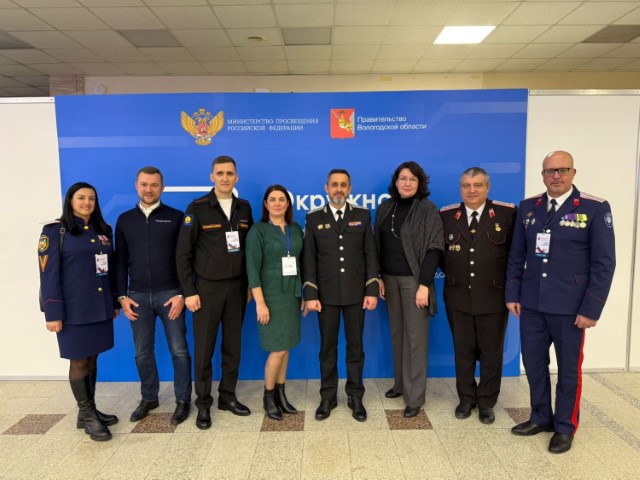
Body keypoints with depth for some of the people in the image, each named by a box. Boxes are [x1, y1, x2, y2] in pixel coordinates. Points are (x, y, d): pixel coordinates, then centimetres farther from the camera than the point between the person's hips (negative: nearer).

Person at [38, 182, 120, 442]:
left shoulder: (102, 230, 10)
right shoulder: (55, 231, -6)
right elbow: (48, 274, -10)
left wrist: (115, 302, 13)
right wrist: (53, 313, -14)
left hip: (100, 308, 6)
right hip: (74, 310, -5)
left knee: (92, 359, 14)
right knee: (79, 362, 6)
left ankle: (89, 410, 28)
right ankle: (87, 416, 19)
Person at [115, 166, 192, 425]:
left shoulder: (176, 217, 0)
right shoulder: (124, 220, 9)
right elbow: (120, 261, 10)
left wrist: (182, 294, -8)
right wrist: (122, 296, 3)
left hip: (170, 294, -3)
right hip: (138, 296, 3)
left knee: (179, 350, 3)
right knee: (142, 352, 12)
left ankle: (183, 400, 19)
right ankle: (149, 398, 31)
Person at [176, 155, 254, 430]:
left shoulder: (244, 208, 6)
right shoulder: (197, 208, -6)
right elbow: (183, 253, -7)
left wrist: (249, 284, 6)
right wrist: (189, 291, -9)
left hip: (237, 287, 4)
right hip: (207, 288, -3)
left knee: (233, 346, 11)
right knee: (203, 349, 6)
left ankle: (227, 397, 27)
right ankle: (203, 404, 21)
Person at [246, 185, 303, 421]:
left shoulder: (296, 229, 7)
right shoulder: (258, 230, -6)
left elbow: (302, 262, 10)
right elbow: (252, 268, -11)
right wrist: (260, 302, -16)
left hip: (292, 294, 5)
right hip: (271, 295, -5)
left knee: (286, 347, 10)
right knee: (278, 349, -4)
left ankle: (281, 394, 25)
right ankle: (268, 396, 17)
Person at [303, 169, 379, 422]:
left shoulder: (362, 216, 5)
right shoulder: (314, 218, 4)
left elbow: (370, 255, 2)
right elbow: (309, 259, 0)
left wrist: (372, 290, -5)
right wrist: (310, 294, -6)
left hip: (355, 292, 0)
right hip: (326, 293, 0)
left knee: (355, 346, 8)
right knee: (328, 347, 9)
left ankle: (355, 396, 23)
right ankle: (328, 397, 23)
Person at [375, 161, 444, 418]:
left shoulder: (428, 210, -7)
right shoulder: (385, 208, 7)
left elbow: (434, 249, -11)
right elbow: (378, 245, 8)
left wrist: (424, 284, -16)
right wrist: (378, 277, 3)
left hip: (414, 279, -5)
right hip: (390, 278, 5)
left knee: (415, 337, 1)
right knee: (397, 334, 14)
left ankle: (414, 396, 10)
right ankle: (400, 383, 30)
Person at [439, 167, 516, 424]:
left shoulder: (507, 213, -5)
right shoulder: (446, 215, 1)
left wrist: (509, 283, 0)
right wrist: (451, 273, 6)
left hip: (494, 297, -1)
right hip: (458, 297, 2)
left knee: (491, 352, 11)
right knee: (463, 351, 13)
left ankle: (486, 402, 28)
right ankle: (466, 398, 30)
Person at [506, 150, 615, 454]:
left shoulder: (595, 208, -7)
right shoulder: (528, 207, 5)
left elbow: (604, 263, -8)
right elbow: (516, 255, 8)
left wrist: (591, 309, -11)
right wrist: (512, 294, 4)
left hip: (570, 307, -3)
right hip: (531, 304, 4)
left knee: (569, 368, 12)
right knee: (534, 363, 13)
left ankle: (565, 427, 31)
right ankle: (541, 417, 34)